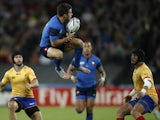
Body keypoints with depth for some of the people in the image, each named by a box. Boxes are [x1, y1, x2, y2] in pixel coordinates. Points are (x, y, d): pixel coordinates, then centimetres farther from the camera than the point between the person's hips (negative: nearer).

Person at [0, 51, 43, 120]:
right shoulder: (9, 73, 2)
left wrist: (30, 85, -39)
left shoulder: (28, 70, -4)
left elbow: (36, 84, -17)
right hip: (16, 98, 0)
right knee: (11, 105, -36)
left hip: (28, 98, 0)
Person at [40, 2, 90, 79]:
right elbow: (54, 43, -30)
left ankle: (76, 65, 20)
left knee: (80, 43, 1)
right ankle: (58, 69, -7)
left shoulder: (63, 21, -6)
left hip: (59, 44, 9)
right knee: (59, 54, -42)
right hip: (46, 47, -9)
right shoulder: (54, 26, -33)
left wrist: (69, 36, -10)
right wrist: (67, 38, -23)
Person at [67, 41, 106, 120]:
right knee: (79, 110, -7)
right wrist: (72, 77, -15)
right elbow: (69, 70, 6)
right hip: (80, 87, -1)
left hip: (91, 87, 1)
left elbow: (102, 72, 11)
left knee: (89, 110, -5)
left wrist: (103, 78, -11)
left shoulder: (96, 60, -2)